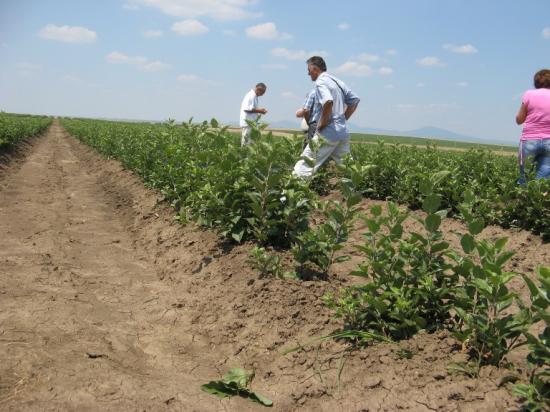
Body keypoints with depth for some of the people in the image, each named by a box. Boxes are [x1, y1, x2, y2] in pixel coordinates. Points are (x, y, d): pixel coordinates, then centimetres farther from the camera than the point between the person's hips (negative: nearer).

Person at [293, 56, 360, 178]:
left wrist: (322, 123, -17)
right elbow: (354, 100, 22)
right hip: (343, 132, 8)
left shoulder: (320, 82, -9)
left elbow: (328, 101, -28)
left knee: (303, 168, -6)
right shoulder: (337, 81, 16)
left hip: (328, 132, -8)